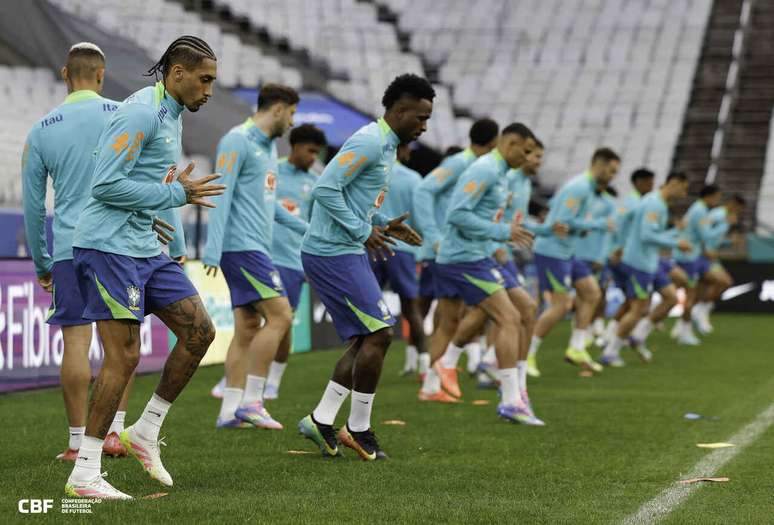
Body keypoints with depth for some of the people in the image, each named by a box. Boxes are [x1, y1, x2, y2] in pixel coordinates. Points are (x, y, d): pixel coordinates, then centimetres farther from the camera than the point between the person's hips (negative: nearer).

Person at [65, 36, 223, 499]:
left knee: (199, 331, 5)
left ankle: (146, 431, 17)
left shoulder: (172, 116, 15)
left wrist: (182, 189, 6)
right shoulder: (141, 112, -16)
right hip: (108, 247, -10)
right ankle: (84, 474, -3)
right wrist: (177, 194, -16)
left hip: (144, 247, 10)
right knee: (124, 355, -10)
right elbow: (107, 185, -22)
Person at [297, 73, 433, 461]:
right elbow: (325, 188, -23)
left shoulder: (385, 146, 17)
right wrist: (363, 231, -18)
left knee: (365, 339, 9)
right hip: (334, 253, -10)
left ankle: (321, 421, 9)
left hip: (341, 253, 10)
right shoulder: (369, 142, -15)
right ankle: (358, 430, 0)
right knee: (379, 334, -8)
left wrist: (384, 225, 10)